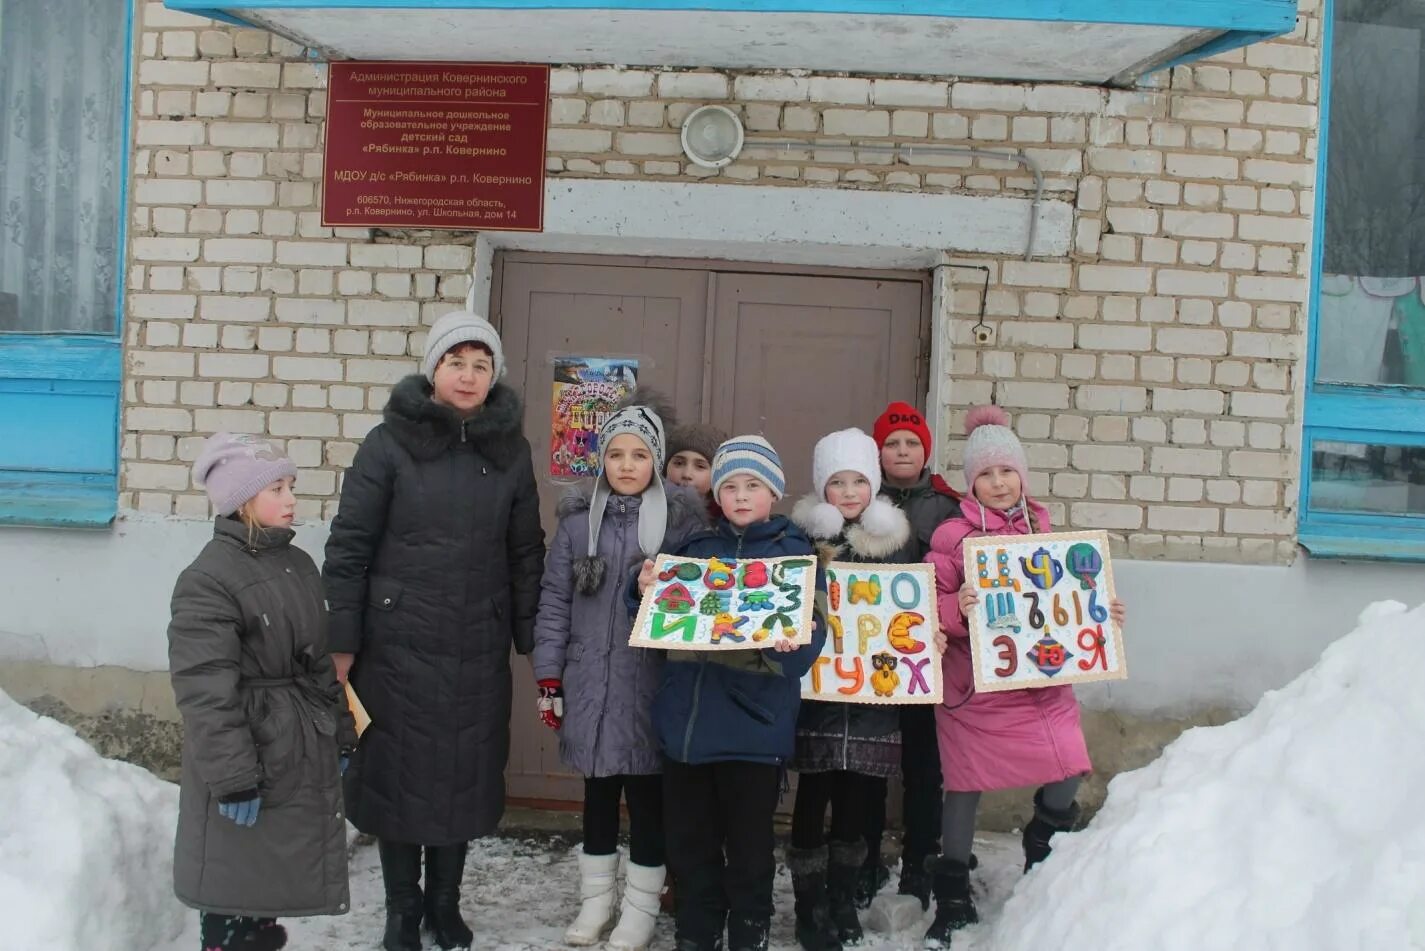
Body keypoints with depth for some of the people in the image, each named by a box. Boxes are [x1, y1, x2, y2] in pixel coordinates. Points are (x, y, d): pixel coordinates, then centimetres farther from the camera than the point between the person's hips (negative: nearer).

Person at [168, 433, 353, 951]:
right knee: (233, 880, 4)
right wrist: (233, 777, -22)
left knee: (276, 871, 20)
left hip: (304, 751, 8)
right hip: (248, 752, -7)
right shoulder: (207, 579, -17)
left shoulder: (298, 565, 9)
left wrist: (340, 735, 16)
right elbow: (205, 692, -20)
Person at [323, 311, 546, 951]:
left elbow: (525, 555, 8)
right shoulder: (390, 443, -4)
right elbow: (348, 548, -5)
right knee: (399, 774, 8)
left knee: (466, 777, 11)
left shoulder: (510, 451, 5)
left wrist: (532, 642, 6)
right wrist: (341, 643, -7)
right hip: (397, 645, -2)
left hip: (479, 652, 2)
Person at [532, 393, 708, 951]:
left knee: (648, 793, 7)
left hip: (652, 684, -2)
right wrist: (548, 677, 3)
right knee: (598, 792, 14)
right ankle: (596, 897, 30)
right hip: (589, 682, 2)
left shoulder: (682, 518, -4)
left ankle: (641, 906, 23)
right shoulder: (578, 519, 3)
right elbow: (554, 602, 5)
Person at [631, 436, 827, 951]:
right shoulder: (695, 548, 11)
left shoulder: (796, 553, 1)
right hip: (685, 718, 4)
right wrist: (647, 591, -6)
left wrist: (790, 642, -30)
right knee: (689, 843, 14)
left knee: (749, 849, 7)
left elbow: (809, 632, -8)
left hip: (752, 726, -3)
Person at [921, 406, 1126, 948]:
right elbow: (931, 608, -8)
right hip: (973, 685, -3)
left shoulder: (1043, 530, 9)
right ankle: (952, 901, 24)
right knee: (964, 787, 5)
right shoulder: (953, 535, -5)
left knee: (1068, 776, -8)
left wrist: (1102, 615, 2)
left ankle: (1043, 865, 24)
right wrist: (958, 609, -27)